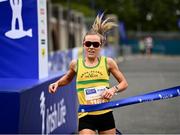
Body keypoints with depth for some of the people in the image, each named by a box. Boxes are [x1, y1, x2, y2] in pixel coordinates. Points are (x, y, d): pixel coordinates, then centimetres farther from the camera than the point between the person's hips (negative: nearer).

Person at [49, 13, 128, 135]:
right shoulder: (75, 64, 2)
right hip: (86, 117, -1)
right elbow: (68, 78, 24)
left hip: (106, 115, 1)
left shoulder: (108, 62, -1)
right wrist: (57, 83, 6)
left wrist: (114, 89, -12)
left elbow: (124, 83, 7)